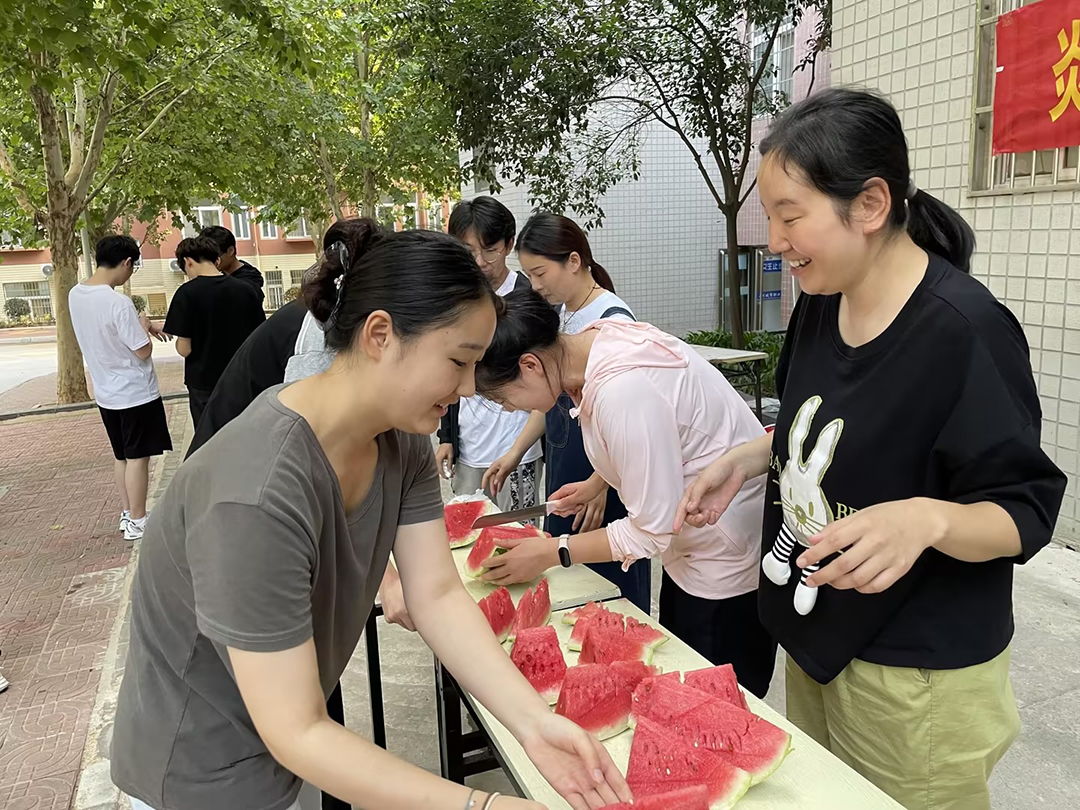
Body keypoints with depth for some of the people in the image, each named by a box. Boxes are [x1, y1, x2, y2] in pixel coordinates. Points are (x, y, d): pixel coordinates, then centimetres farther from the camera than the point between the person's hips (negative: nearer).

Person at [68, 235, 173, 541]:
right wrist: (144, 327, -2)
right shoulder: (118, 303, -25)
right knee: (137, 458, 3)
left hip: (106, 392, 8)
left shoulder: (75, 295, 1)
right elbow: (143, 351, -20)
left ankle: (127, 514, 28)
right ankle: (136, 522, 12)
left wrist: (140, 325, 11)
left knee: (121, 456, 18)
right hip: (135, 393, -8)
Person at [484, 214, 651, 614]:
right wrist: (515, 452, 14)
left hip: (603, 475, -8)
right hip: (562, 463, 8)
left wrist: (601, 485, -23)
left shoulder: (612, 319, -16)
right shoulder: (559, 312, 8)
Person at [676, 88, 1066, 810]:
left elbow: (1026, 513, -19)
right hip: (815, 640, 7)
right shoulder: (821, 303, -1)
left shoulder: (966, 331, -24)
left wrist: (926, 518, -38)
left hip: (916, 678, -7)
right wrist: (745, 459, -1)